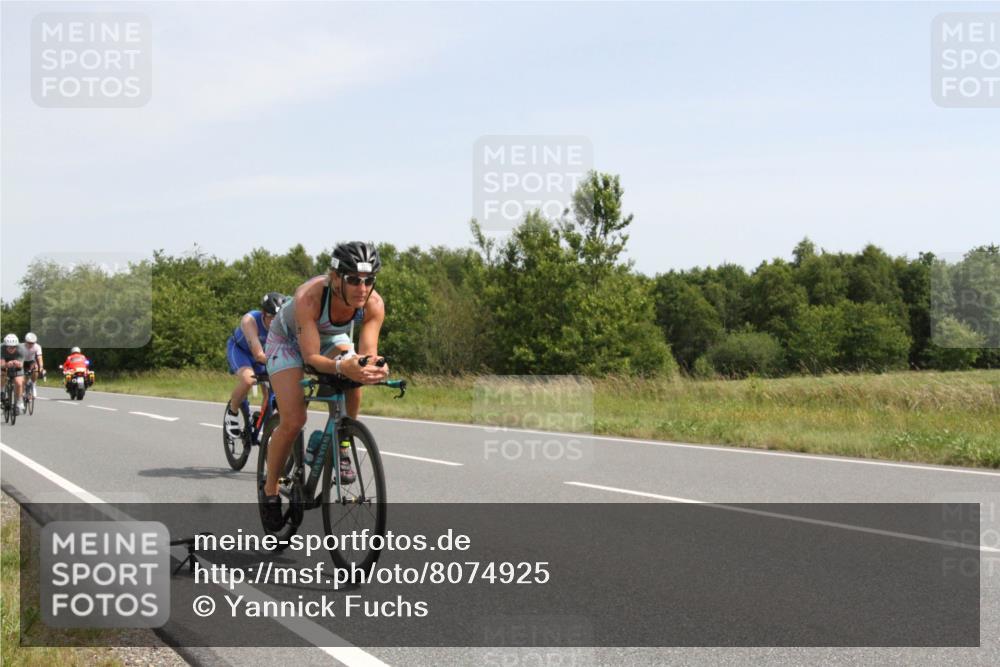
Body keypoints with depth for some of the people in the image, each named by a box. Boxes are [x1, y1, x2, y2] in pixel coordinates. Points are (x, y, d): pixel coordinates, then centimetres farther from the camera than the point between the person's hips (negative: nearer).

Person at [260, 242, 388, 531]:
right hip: (289, 340, -4)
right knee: (293, 420, -17)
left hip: (331, 338, 4)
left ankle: (341, 447, -5)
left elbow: (368, 353, -33)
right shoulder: (309, 297, -41)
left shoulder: (374, 304, -31)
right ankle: (270, 490, 4)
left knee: (354, 379, -29)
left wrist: (374, 369, -56)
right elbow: (310, 357, -42)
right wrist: (341, 367, -61)